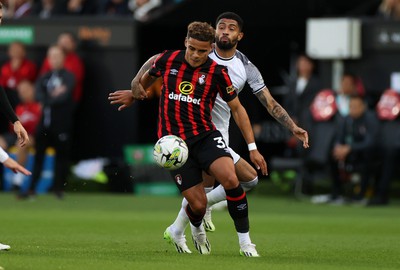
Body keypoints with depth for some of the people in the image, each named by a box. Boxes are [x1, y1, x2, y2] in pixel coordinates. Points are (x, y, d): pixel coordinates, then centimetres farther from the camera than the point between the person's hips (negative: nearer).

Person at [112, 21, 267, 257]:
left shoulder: (217, 72, -5)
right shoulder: (168, 60, -2)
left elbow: (237, 108, 3)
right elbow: (148, 76, 22)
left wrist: (253, 148, 0)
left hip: (206, 135, 0)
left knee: (230, 179, -29)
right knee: (198, 204, -9)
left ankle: (245, 241, -14)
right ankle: (197, 231, 31)